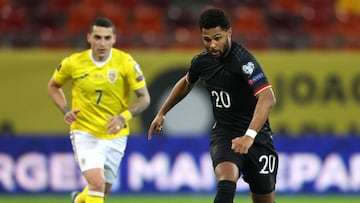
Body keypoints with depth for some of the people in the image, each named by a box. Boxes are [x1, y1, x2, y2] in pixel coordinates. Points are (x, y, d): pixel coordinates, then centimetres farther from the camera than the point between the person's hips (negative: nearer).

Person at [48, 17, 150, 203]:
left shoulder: (126, 63, -12)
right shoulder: (72, 63, -10)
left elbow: (144, 98, -6)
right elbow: (53, 86, 10)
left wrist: (123, 117, -23)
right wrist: (65, 110, -8)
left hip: (115, 136, 2)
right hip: (85, 133, -2)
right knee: (97, 182, -24)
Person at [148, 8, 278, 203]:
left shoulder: (243, 60, -21)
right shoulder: (201, 61, -1)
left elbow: (267, 98, -36)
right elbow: (186, 83, 24)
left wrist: (250, 135, -47)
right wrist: (162, 113, 30)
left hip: (256, 135, -3)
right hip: (223, 134, 3)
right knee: (226, 184, -28)